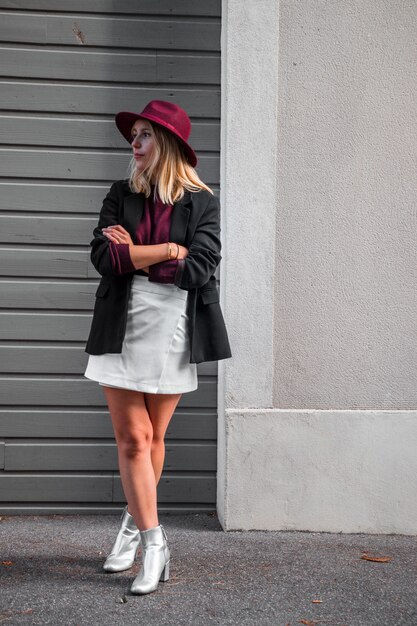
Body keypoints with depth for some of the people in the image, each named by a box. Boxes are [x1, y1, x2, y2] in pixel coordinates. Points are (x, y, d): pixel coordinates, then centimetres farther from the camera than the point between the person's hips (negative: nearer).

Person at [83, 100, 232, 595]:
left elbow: (199, 271, -12)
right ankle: (153, 542, 6)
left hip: (173, 331, -1)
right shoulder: (121, 195, 7)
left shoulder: (201, 202, 1)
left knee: (152, 438, 10)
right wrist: (169, 249, -12)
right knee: (132, 438, -2)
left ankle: (135, 522, 31)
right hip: (122, 328, 1)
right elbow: (103, 256, -7)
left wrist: (133, 252, -8)